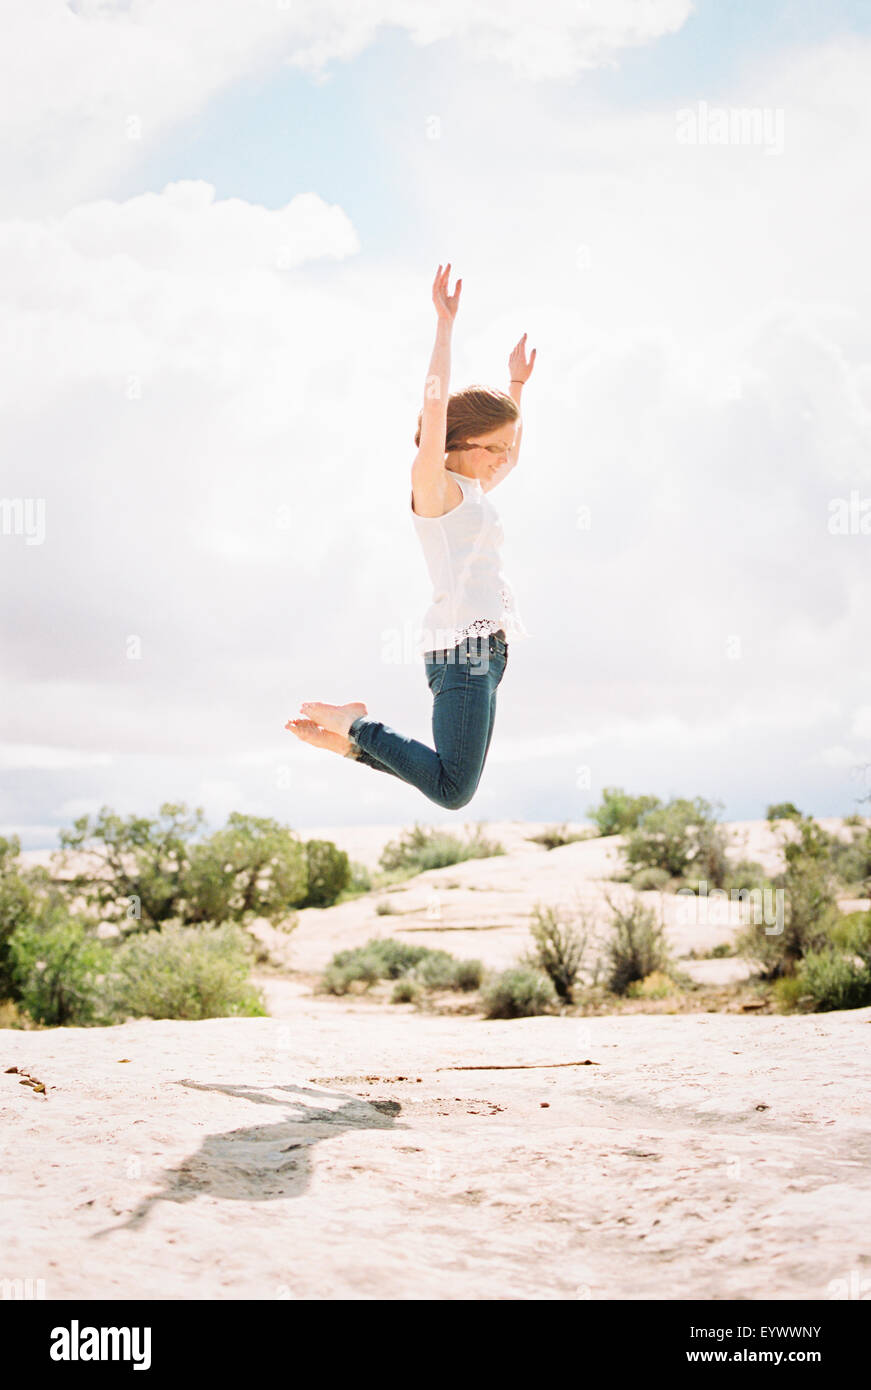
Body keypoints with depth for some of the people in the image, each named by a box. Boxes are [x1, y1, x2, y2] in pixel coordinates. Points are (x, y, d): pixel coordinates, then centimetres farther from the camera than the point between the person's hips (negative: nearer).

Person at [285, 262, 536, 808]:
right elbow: (436, 404, -15)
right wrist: (446, 323, -15)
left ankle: (349, 735, 15)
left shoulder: (469, 493, 20)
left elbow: (513, 457, 39)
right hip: (463, 643, -10)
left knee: (453, 785, 11)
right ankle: (354, 724, -1)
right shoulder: (432, 485, -3)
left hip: (483, 648, 10)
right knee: (453, 792, -15)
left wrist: (518, 384, 37)